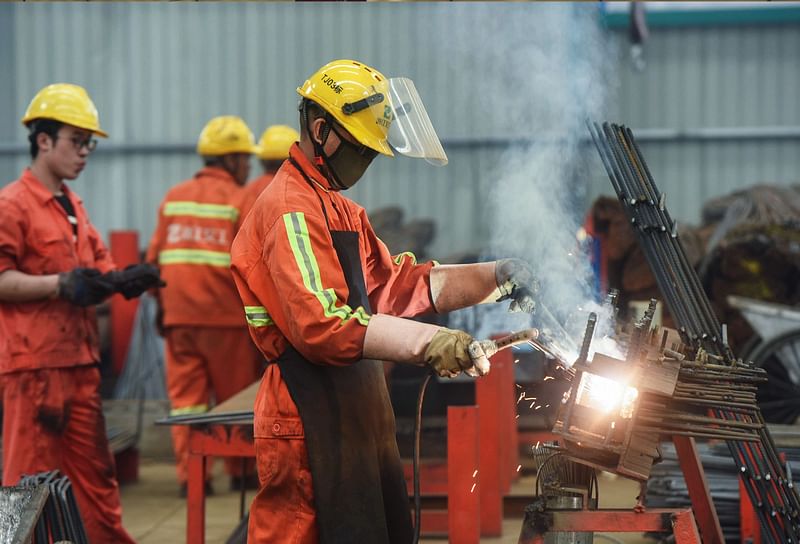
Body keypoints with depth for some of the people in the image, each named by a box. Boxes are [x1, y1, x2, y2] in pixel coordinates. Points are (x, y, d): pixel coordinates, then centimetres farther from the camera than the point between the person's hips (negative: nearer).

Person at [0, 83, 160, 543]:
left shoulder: (74, 207, 18)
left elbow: (98, 267, 21)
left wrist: (122, 279, 0)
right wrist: (61, 285, -24)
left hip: (79, 362, 9)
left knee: (95, 473, 13)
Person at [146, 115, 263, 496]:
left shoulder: (173, 198, 10)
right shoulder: (238, 201, -4)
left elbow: (155, 258, 11)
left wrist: (161, 306, 20)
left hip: (178, 316, 4)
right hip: (226, 316, -4)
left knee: (185, 397, 5)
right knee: (236, 398, 9)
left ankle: (190, 473, 0)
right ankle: (241, 471, 16)